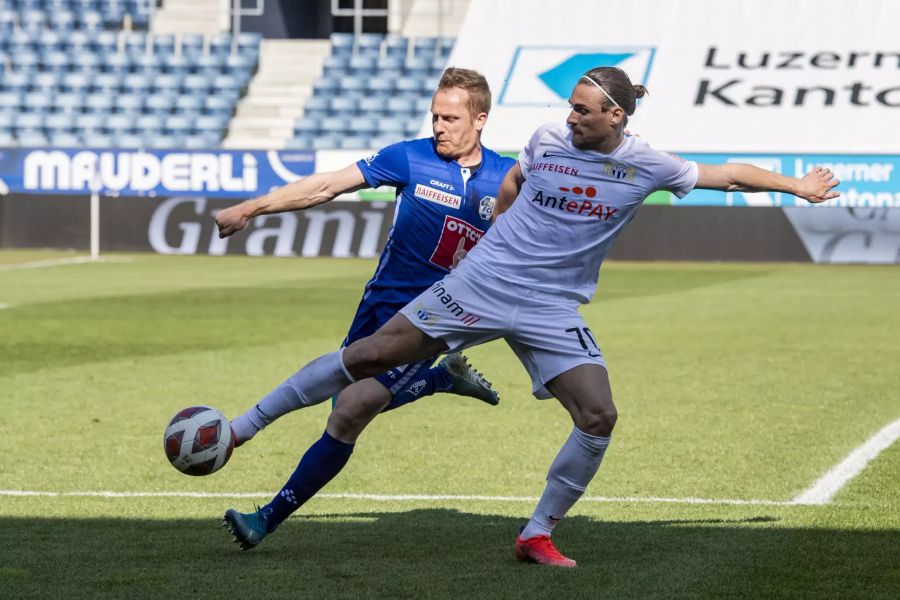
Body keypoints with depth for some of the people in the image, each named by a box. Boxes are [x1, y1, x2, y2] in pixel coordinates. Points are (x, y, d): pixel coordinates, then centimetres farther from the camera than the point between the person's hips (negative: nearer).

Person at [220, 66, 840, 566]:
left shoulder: (645, 166, -3)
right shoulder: (548, 139, 0)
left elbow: (726, 174, 7)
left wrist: (796, 185, 8)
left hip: (552, 311, 1)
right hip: (481, 283, -1)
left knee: (599, 417, -14)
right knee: (371, 353, -8)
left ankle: (538, 534, 5)